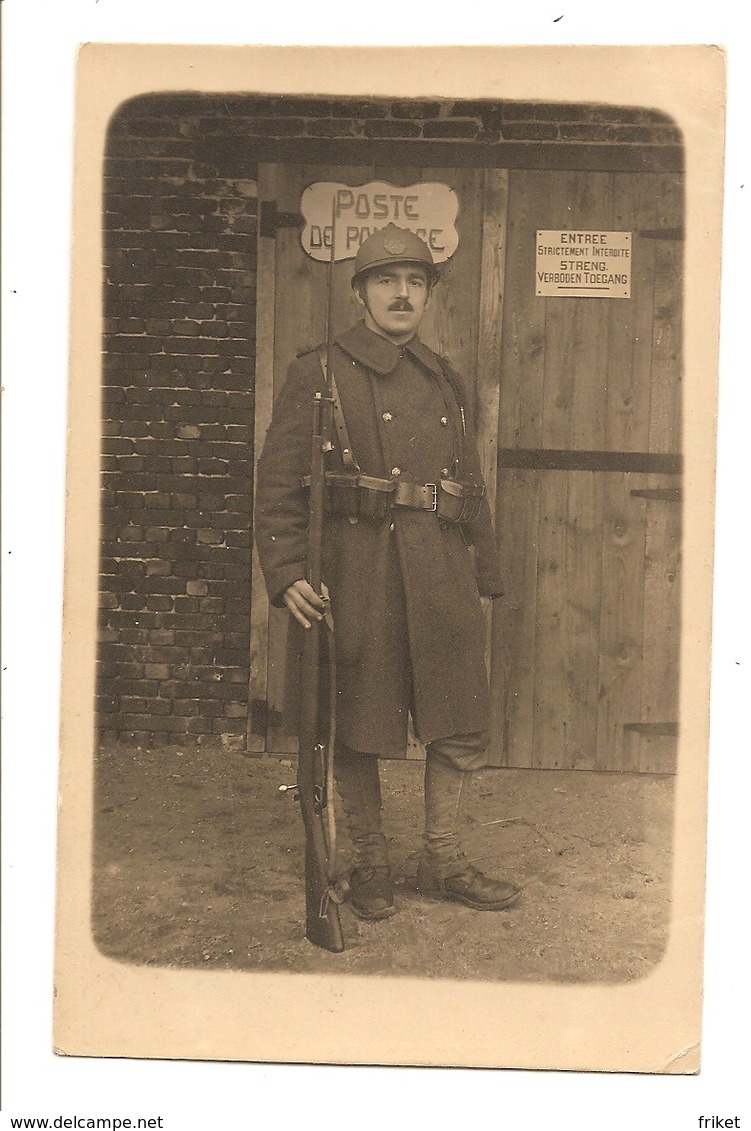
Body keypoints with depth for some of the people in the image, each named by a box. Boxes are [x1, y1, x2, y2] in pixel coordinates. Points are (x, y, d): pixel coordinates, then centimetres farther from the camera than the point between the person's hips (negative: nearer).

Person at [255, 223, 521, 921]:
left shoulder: (443, 380, 16)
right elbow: (278, 483, -6)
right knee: (358, 731, 5)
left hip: (443, 579, 5)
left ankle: (443, 862, 24)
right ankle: (370, 865, 23)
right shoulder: (318, 374, 0)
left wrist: (484, 578, 16)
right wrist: (286, 575, -17)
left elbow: (472, 485, 20)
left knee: (462, 726, 7)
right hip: (358, 573, -5)